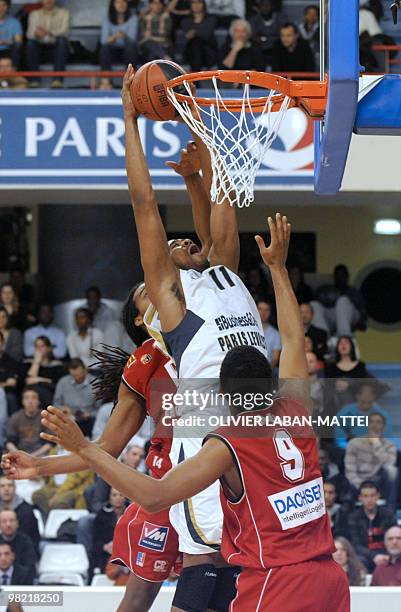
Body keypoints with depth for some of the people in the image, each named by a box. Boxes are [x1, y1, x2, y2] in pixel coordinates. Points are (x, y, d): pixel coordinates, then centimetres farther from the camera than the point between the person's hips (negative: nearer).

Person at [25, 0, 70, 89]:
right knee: (30, 42, -30)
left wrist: (48, 33, -27)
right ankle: (34, 80, -33)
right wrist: (36, 34, -29)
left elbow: (64, 32, -9)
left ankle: (57, 79, -42)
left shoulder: (63, 13, 8)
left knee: (62, 39, -34)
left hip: (58, 48, -1)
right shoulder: (34, 14, 13)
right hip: (40, 48, 1)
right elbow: (30, 34, -4)